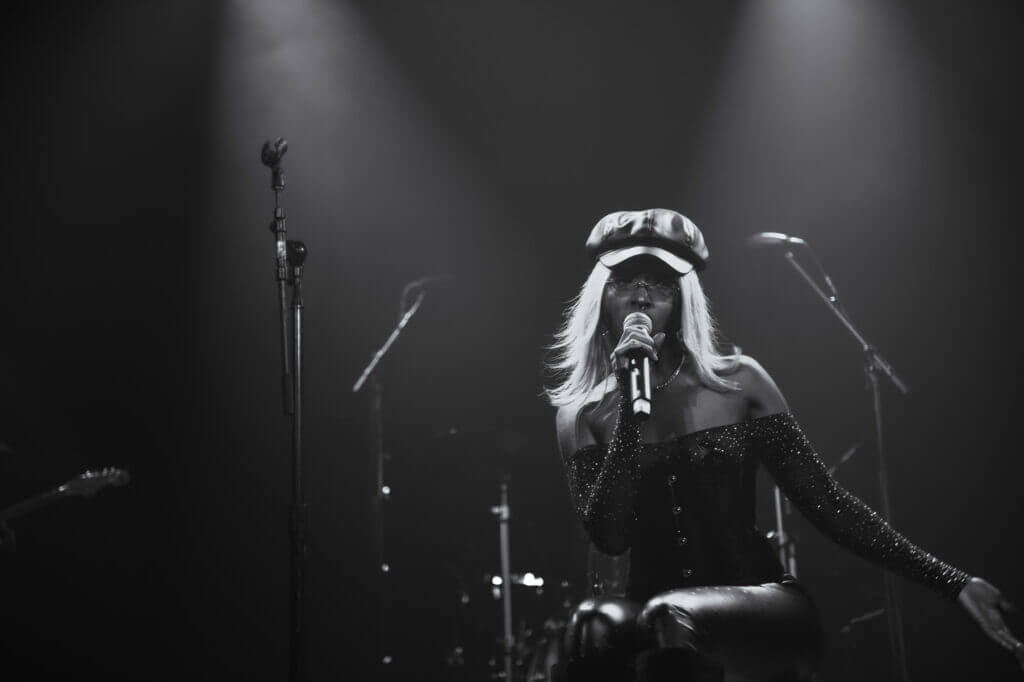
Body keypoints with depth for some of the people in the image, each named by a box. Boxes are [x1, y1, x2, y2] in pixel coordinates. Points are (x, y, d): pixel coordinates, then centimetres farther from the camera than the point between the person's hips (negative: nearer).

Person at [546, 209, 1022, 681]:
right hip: (653, 613, 1)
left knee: (672, 618, -33)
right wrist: (629, 404, -15)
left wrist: (952, 582, -5)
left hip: (764, 606, -1)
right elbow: (609, 537, -11)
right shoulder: (582, 415, 2)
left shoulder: (737, 383, 0)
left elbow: (824, 500, 0)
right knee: (596, 624, -33)